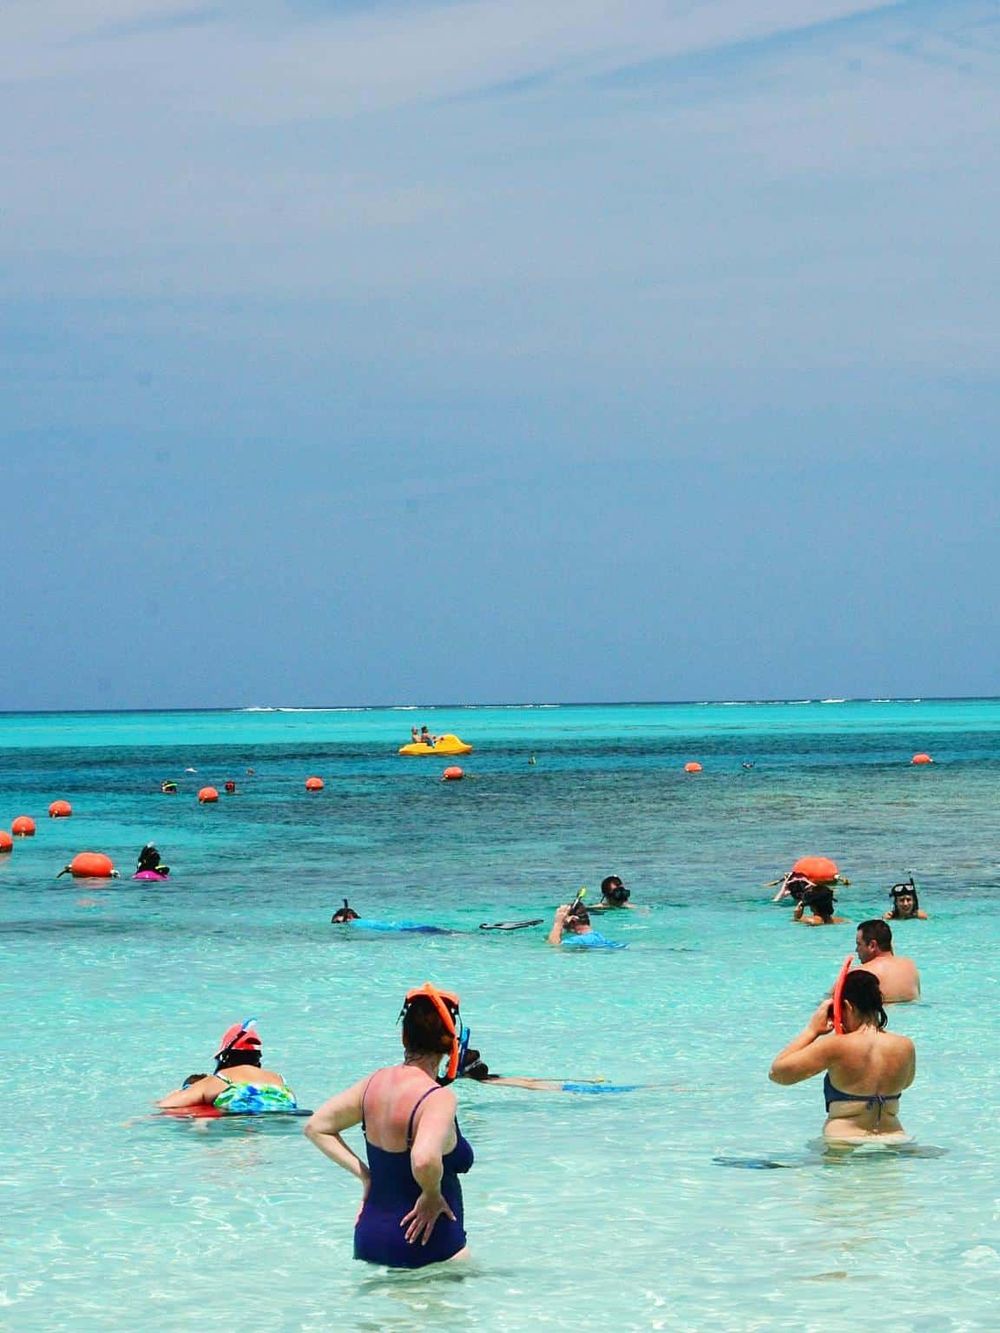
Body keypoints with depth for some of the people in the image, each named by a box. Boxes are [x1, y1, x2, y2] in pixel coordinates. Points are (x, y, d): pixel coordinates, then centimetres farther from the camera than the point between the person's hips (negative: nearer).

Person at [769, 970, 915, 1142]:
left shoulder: (836, 1047, -10)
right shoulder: (905, 1047, 2)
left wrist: (812, 1030, 5)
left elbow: (777, 1072, -2)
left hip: (844, 1143, -5)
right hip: (894, 1141, 5)